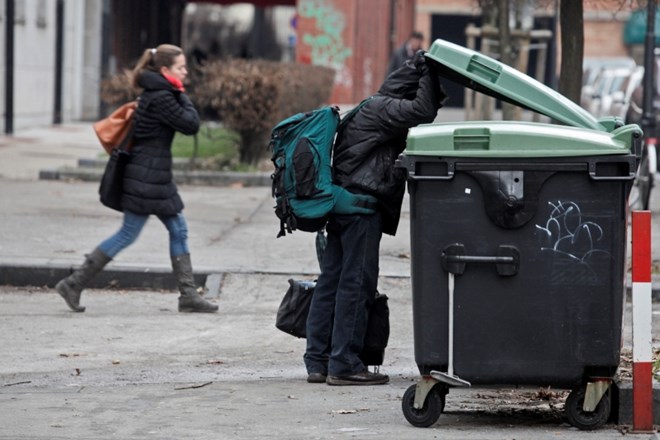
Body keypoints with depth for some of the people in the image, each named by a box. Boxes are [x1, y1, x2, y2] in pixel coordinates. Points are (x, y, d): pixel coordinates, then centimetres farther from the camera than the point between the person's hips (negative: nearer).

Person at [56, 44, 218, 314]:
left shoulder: (156, 94, 12)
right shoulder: (161, 97, -18)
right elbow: (190, 125, -15)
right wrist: (182, 97, -5)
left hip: (157, 178, 10)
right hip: (147, 177, -10)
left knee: (178, 230, 9)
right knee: (128, 235, -4)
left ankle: (188, 295, 11)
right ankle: (74, 284, 1)